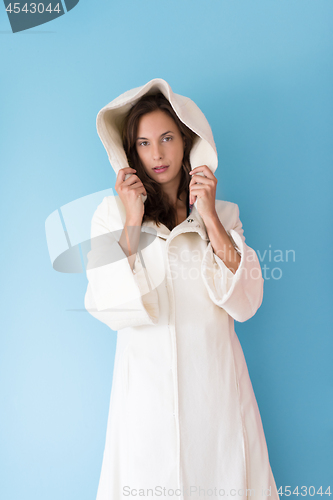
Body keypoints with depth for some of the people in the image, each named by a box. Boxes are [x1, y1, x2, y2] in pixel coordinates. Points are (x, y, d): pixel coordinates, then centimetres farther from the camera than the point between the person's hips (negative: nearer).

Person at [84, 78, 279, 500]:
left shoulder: (223, 212, 4)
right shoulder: (113, 211, -1)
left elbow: (245, 303, -8)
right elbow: (109, 309, -11)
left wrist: (210, 219, -14)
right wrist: (132, 221, -16)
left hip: (215, 379, 2)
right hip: (147, 382, -1)